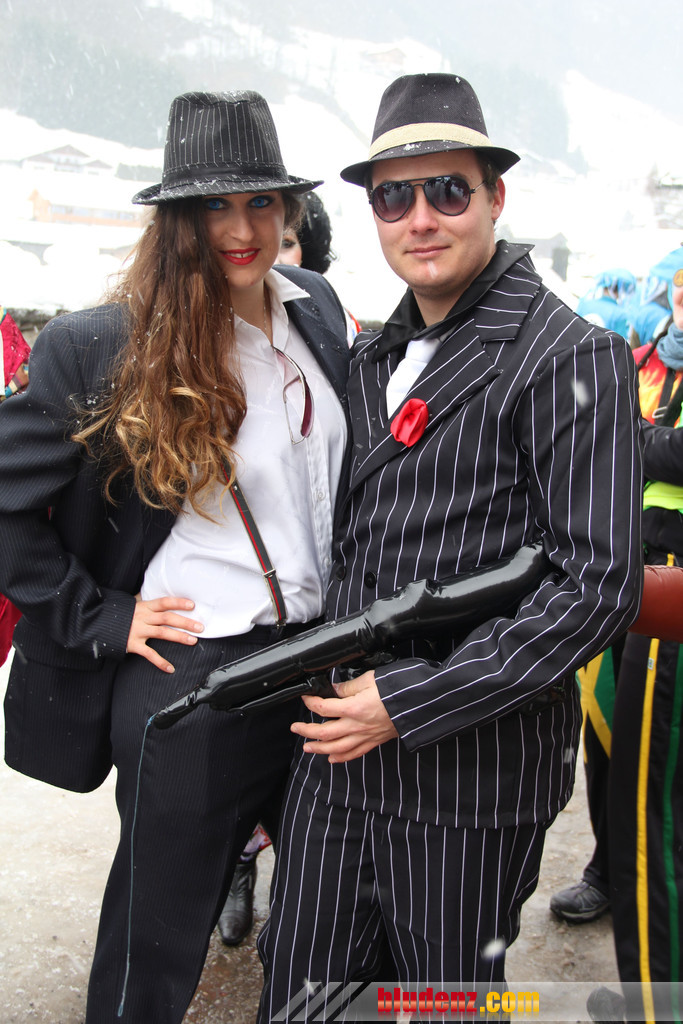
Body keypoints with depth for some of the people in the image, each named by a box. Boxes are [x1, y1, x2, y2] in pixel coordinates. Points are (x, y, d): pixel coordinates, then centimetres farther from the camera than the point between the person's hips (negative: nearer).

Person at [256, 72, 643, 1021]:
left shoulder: (570, 359, -11)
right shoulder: (374, 356, 11)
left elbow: (599, 586, -17)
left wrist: (410, 704, -17)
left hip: (472, 775, -6)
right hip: (336, 750, 6)